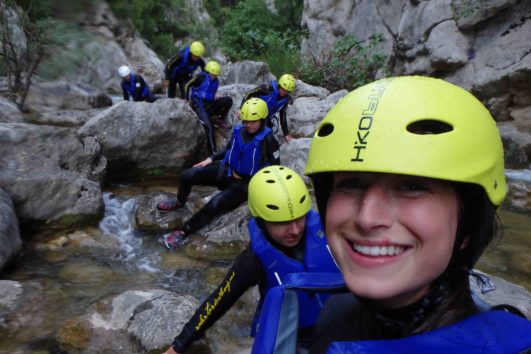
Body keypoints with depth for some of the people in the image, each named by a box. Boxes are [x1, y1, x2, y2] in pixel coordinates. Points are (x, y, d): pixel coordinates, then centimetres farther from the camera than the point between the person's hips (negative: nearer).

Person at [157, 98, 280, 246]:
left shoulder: (267, 139, -17)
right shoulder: (238, 130, -2)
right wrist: (211, 158, 7)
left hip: (245, 184, -5)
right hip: (227, 172, 6)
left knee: (214, 205, -30)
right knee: (187, 175, -8)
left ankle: (183, 232, -8)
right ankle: (179, 202, 25)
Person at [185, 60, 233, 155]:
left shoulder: (215, 81, 12)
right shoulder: (201, 76, -7)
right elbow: (188, 85, -2)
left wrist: (216, 97, 3)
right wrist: (187, 100, -3)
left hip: (209, 105, 6)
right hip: (199, 105, -6)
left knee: (228, 100, -16)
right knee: (209, 127, -24)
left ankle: (219, 120, 0)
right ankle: (213, 152, -21)